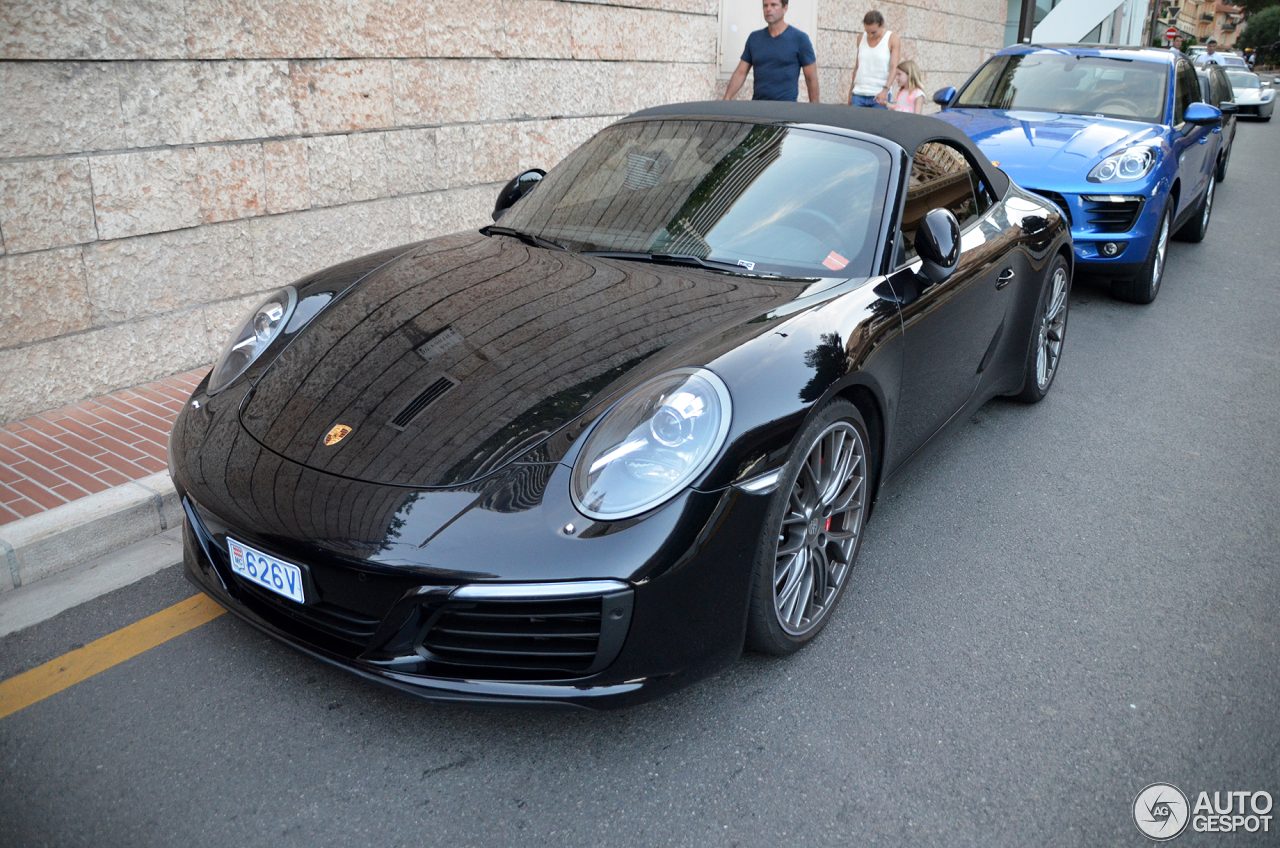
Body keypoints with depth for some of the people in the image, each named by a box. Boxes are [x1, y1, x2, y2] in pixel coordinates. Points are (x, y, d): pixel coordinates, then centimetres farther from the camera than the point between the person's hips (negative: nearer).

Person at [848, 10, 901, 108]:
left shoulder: (893, 39, 0)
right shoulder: (861, 38, 12)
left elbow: (894, 67, -11)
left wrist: (885, 90, -27)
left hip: (879, 95, -3)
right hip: (858, 94, 3)